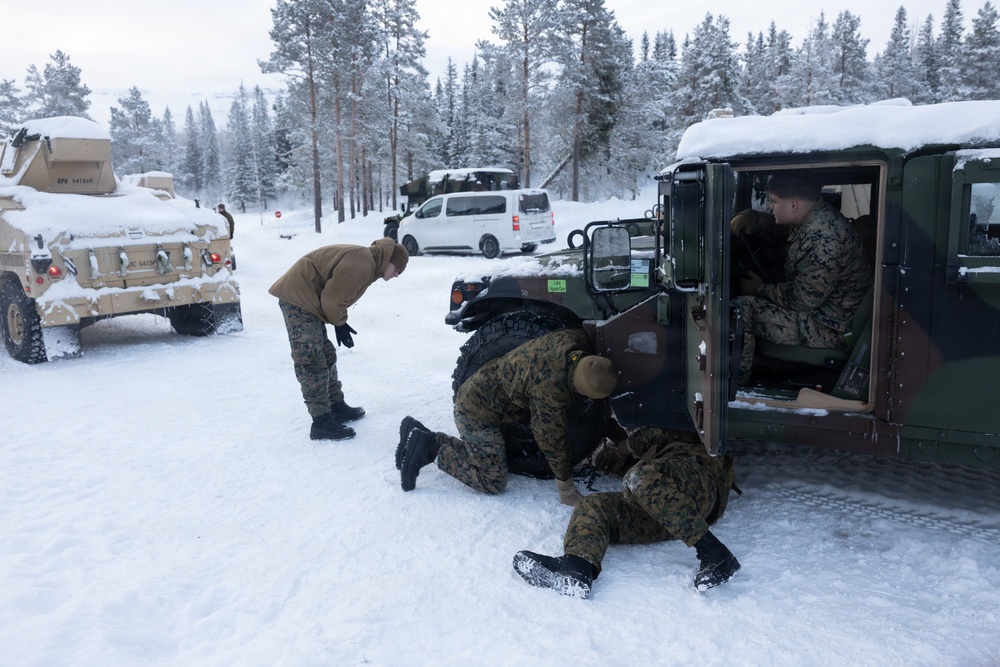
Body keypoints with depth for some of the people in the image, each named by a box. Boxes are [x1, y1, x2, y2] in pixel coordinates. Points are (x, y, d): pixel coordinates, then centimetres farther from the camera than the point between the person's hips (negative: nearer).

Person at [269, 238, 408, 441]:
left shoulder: (367, 263, 14)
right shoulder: (362, 264, -19)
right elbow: (332, 297, -21)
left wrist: (340, 322, 9)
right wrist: (340, 324, -6)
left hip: (303, 298, 11)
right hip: (298, 297, -11)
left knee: (326, 357, 17)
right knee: (312, 363, -9)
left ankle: (337, 407, 29)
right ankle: (322, 423, -5)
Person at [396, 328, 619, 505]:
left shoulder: (573, 338, -12)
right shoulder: (550, 388, -33)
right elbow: (551, 436, -20)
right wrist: (565, 486, -7)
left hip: (476, 393, 9)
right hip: (478, 412, -9)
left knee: (481, 452, 22)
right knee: (494, 482, -2)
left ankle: (422, 437, 17)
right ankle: (430, 448, -2)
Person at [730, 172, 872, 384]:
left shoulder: (823, 236, -28)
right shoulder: (811, 218, 4)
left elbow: (805, 298, -27)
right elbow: (776, 224, 24)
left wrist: (761, 289, -11)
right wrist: (749, 218, 1)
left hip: (829, 328, -11)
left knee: (741, 309, -19)